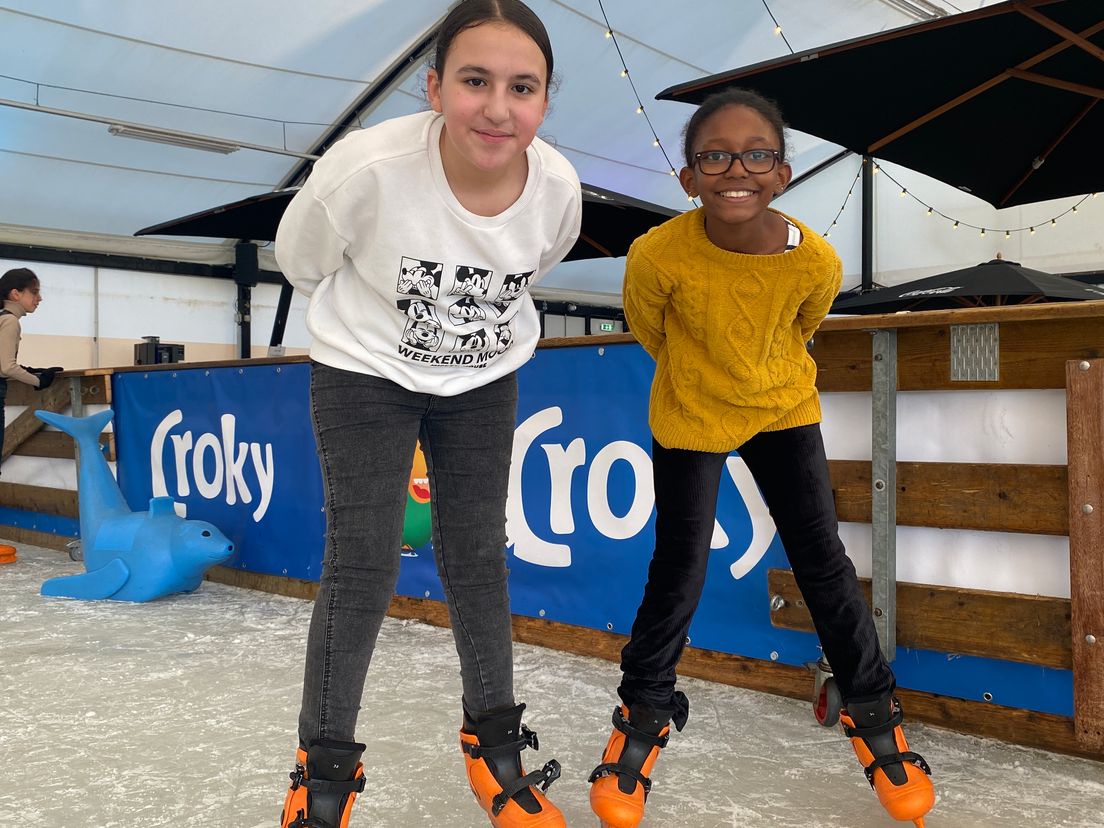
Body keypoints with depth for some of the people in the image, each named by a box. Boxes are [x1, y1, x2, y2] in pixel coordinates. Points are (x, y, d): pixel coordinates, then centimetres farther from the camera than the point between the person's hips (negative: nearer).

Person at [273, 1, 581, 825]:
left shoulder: (558, 187, -21)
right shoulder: (369, 167, -32)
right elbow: (300, 258, -10)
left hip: (485, 379, 3)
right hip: (365, 372, -3)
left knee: (478, 559, 9)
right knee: (362, 567, -4)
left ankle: (494, 741, 28)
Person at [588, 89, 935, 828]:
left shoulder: (817, 260, -24)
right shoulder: (658, 255, -29)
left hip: (785, 410, 2)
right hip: (689, 421, -1)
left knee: (824, 561, 7)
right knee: (678, 573, 3)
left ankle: (870, 708, 28)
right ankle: (644, 713, 26)